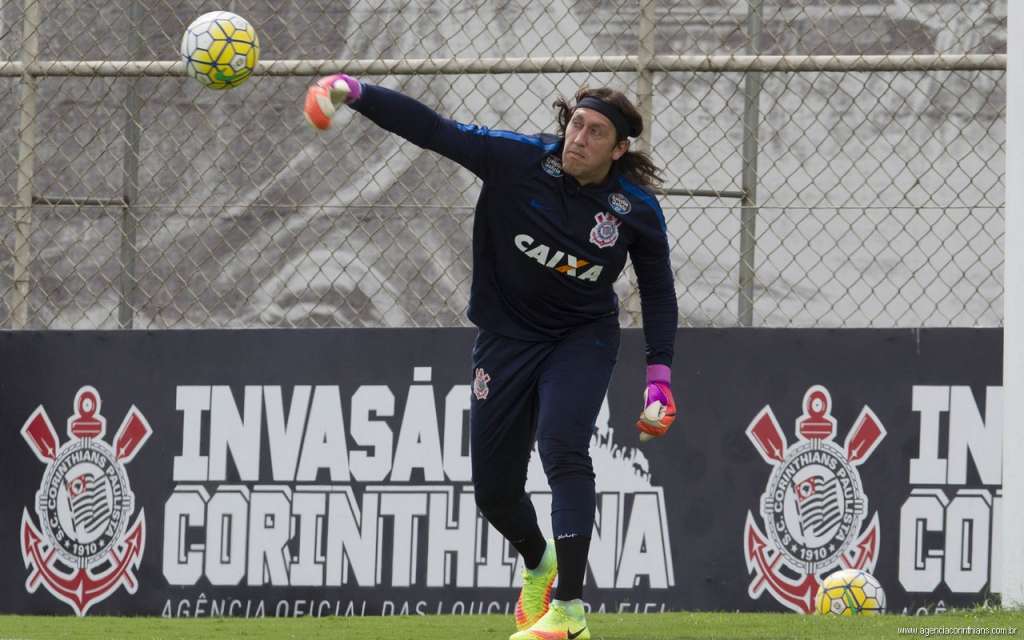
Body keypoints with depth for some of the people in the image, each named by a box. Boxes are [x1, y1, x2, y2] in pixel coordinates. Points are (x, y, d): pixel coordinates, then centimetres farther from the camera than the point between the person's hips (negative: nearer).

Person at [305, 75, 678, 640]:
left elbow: (658, 291, -1)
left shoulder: (636, 208, -15)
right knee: (493, 488, 5)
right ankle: (537, 565, 41)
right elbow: (434, 130, -24)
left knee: (562, 449, -27)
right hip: (506, 335, 2)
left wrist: (659, 376, -5)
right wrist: (353, 92, -37)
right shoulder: (520, 160, -18)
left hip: (582, 338, -2)